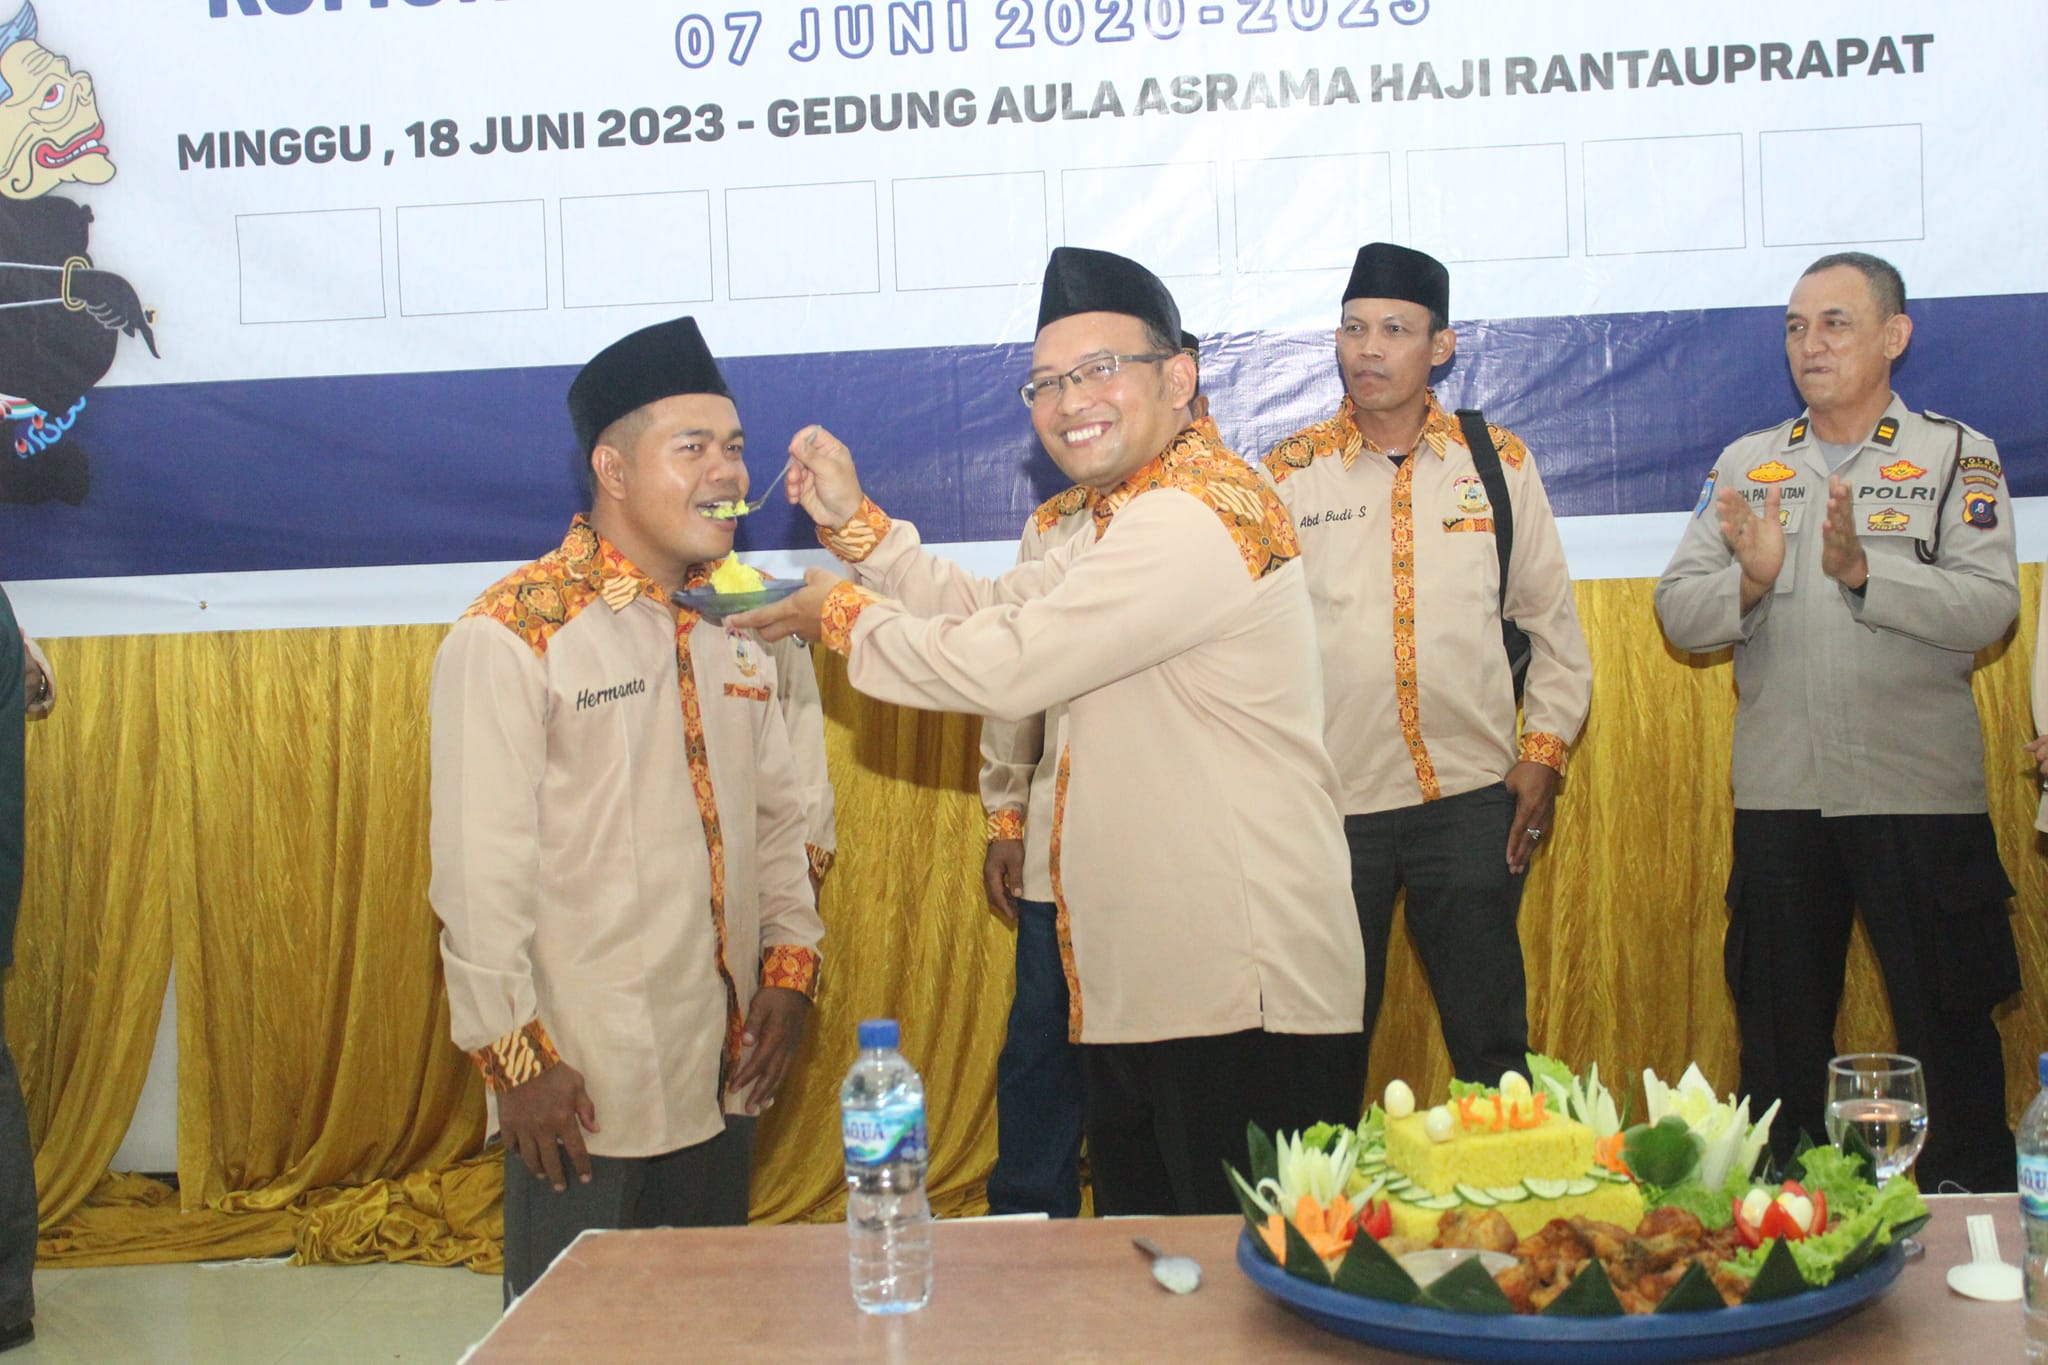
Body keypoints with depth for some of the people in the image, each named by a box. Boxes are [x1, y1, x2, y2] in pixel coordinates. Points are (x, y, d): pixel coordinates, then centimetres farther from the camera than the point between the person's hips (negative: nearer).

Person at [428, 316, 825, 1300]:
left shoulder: (733, 629, 10)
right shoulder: (513, 635, -11)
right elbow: (479, 872, -13)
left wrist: (790, 962, 5)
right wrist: (515, 1054, -13)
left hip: (723, 1075, 6)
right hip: (585, 1092, -6)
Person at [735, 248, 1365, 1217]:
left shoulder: (1197, 517, -17)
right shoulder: (1130, 521, 18)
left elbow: (1006, 665, -19)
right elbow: (985, 610, 19)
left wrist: (840, 616, -4)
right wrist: (854, 522, 9)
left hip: (1239, 1003, -11)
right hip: (1143, 991, 11)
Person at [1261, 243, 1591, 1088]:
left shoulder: (1498, 461, 4)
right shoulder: (1291, 472, 0)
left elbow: (1550, 618, 11)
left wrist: (1544, 751, 3)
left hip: (1472, 797, 1)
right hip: (1330, 802, -1)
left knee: (1491, 1045, 10)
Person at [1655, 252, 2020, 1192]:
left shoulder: (1959, 459, 3)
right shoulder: (1745, 466, 11)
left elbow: (1989, 609, -10)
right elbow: (1678, 615, 4)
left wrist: (1865, 570, -23)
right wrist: (1749, 581, -15)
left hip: (1920, 792, -3)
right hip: (1778, 794, 3)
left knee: (1946, 1022, 4)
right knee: (1778, 1025, 12)